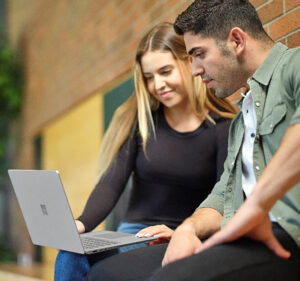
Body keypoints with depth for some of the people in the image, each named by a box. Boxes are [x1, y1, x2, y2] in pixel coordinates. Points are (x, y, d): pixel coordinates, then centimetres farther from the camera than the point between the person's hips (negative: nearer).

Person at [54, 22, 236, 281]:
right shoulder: (140, 118, 5)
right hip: (134, 232, 3)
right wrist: (82, 224, -22)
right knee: (71, 257, -27)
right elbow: (112, 182, -3)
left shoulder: (224, 127, -3)